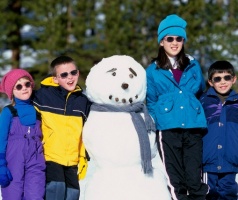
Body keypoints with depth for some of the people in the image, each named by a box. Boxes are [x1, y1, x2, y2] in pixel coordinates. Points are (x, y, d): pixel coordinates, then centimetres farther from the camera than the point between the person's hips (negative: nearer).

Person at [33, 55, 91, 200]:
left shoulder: (83, 101, 7)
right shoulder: (42, 95, -4)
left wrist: (84, 160, 10)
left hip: (73, 161, 4)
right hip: (49, 157, -4)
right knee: (56, 188, -24)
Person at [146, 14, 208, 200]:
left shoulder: (193, 66, 12)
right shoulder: (154, 70, 6)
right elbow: (151, 103, 9)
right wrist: (154, 128, 1)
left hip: (193, 128, 1)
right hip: (168, 129, -1)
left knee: (195, 178, -2)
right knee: (174, 180, 2)